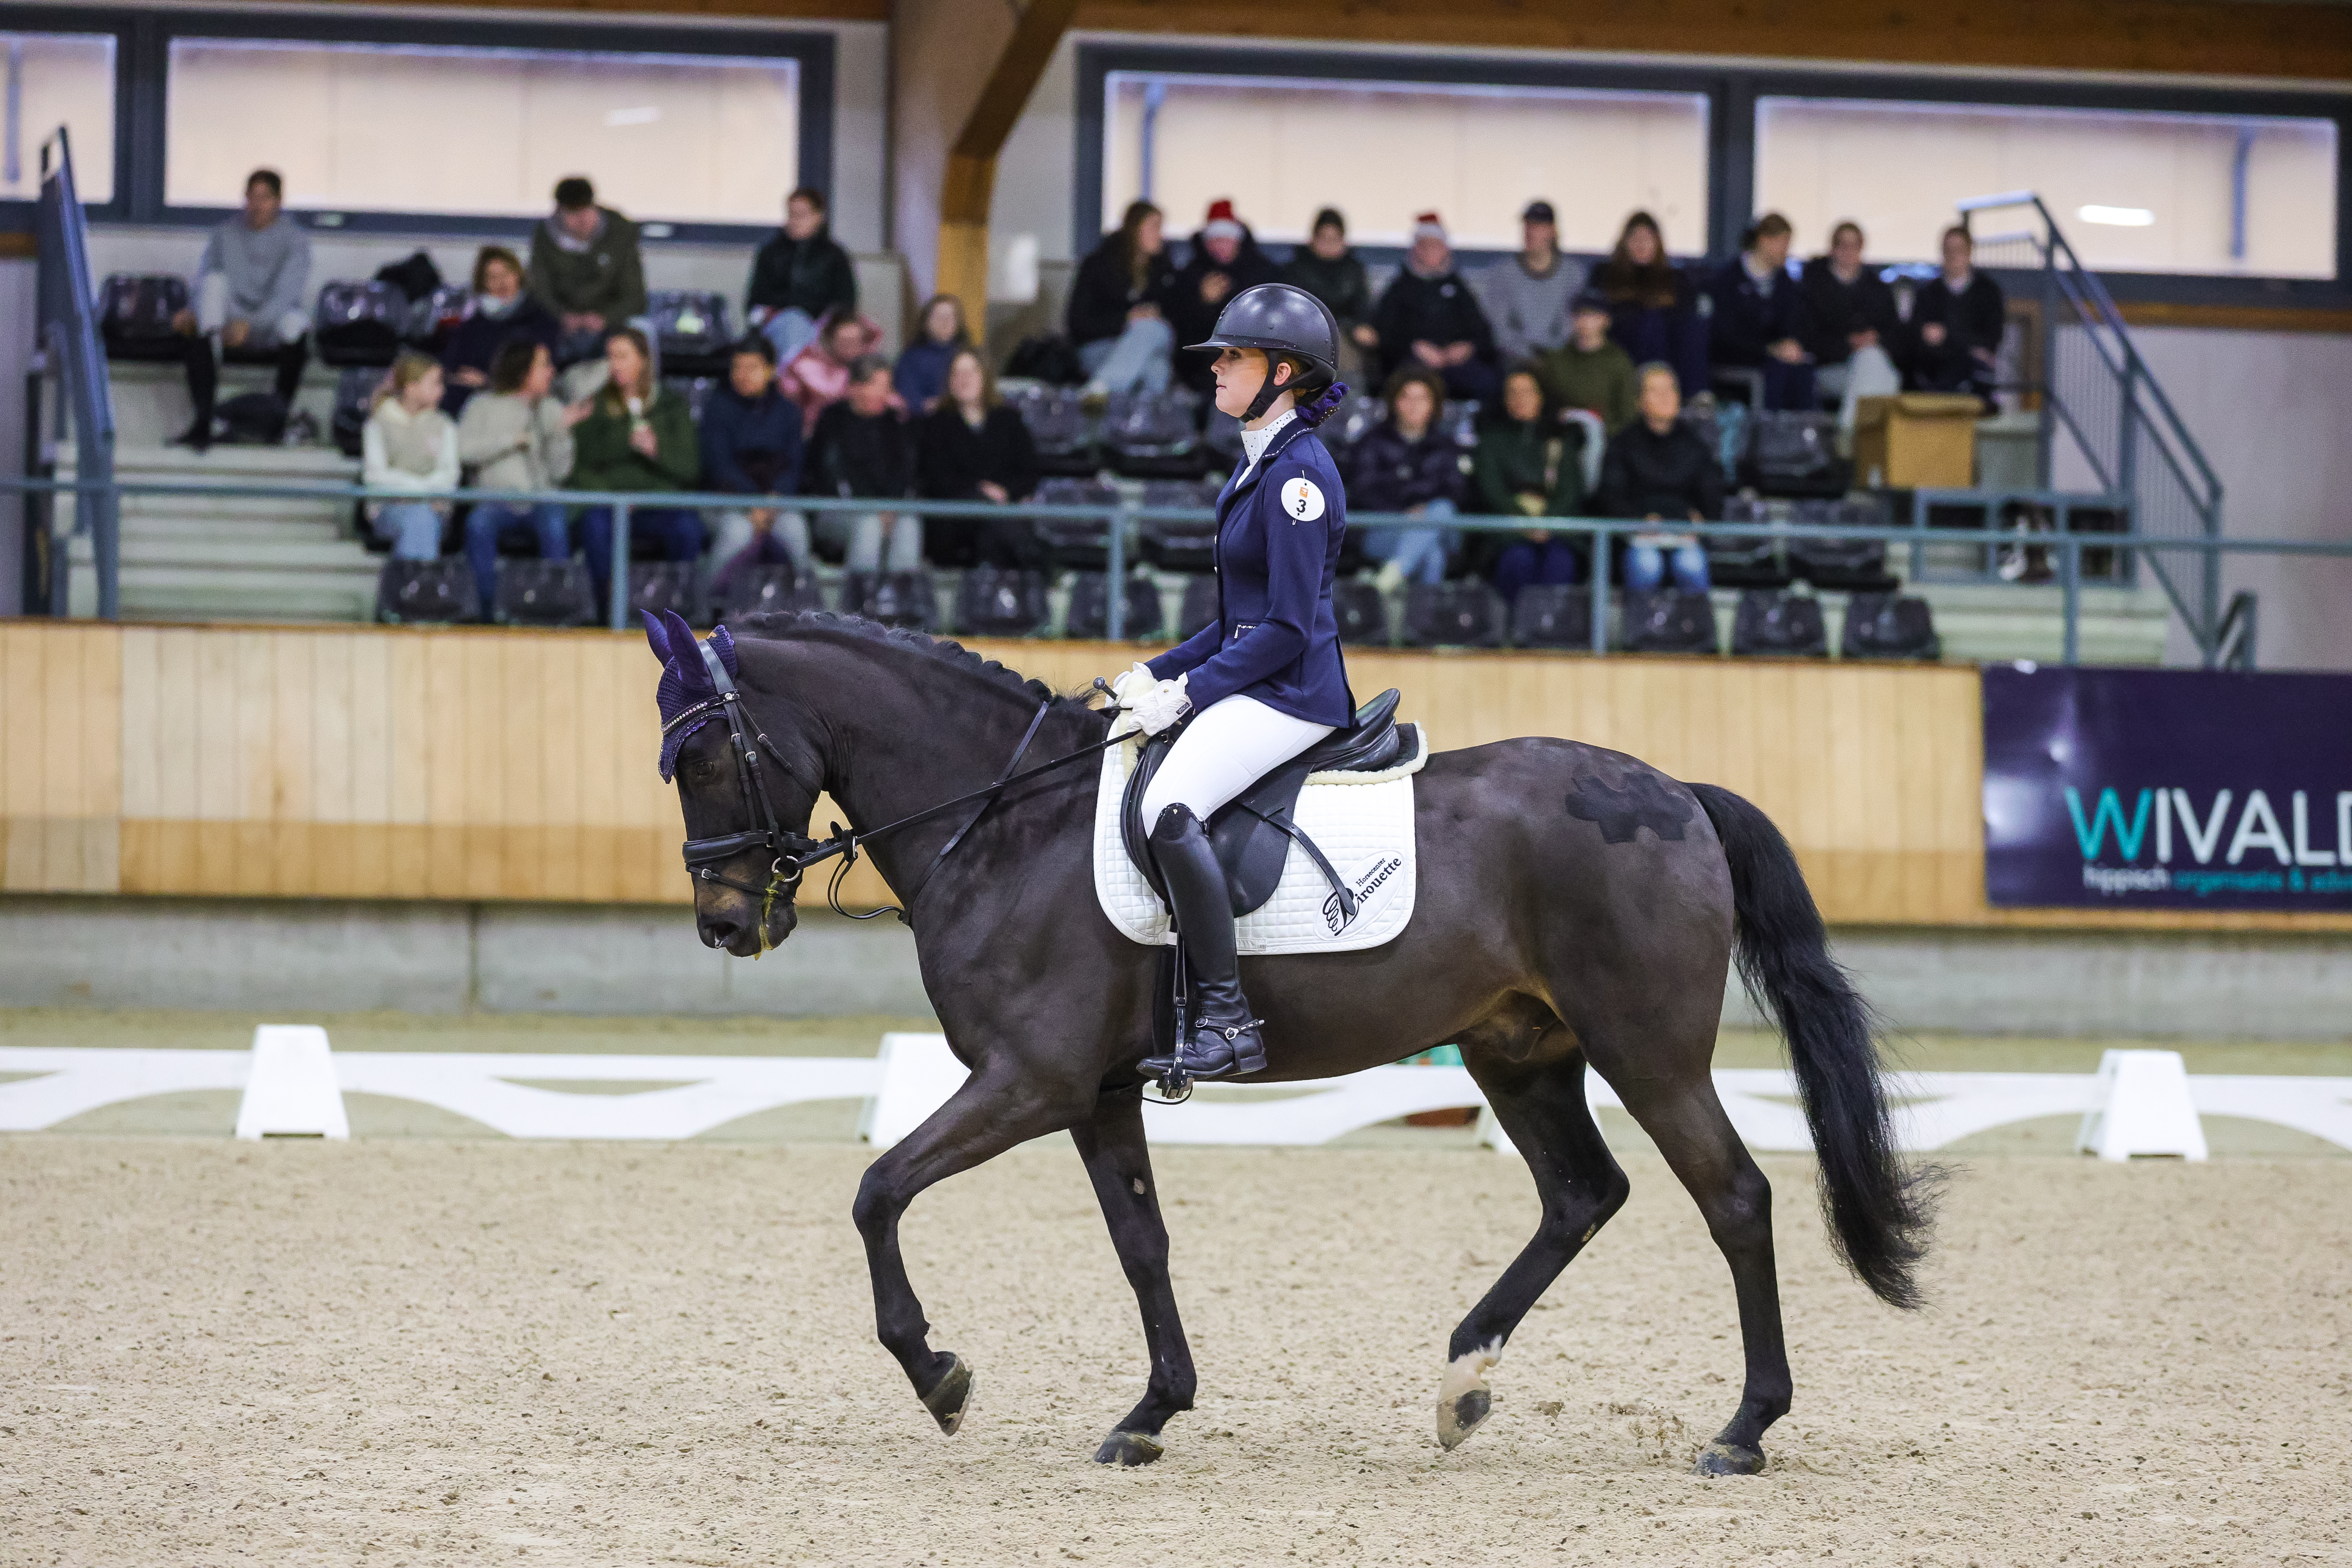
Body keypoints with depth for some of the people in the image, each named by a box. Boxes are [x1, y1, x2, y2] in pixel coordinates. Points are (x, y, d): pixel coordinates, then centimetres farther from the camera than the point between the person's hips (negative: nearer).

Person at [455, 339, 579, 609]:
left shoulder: (553, 410, 17)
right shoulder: (483, 407, 12)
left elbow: (559, 472, 7)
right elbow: (464, 449, -7)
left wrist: (561, 430, -6)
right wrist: (512, 440, -8)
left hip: (541, 503, 1)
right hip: (496, 502, -1)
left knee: (555, 525, -34)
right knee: (479, 523, -35)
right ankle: (487, 610, -32)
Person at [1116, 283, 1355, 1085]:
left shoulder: (1297, 473, -14)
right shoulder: (1261, 463, 17)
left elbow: (1287, 625, -19)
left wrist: (1189, 691, -18)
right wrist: (1158, 674, 13)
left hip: (1292, 691, -11)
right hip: (1254, 683, 11)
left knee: (1171, 806, -30)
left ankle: (1227, 1020, -29)